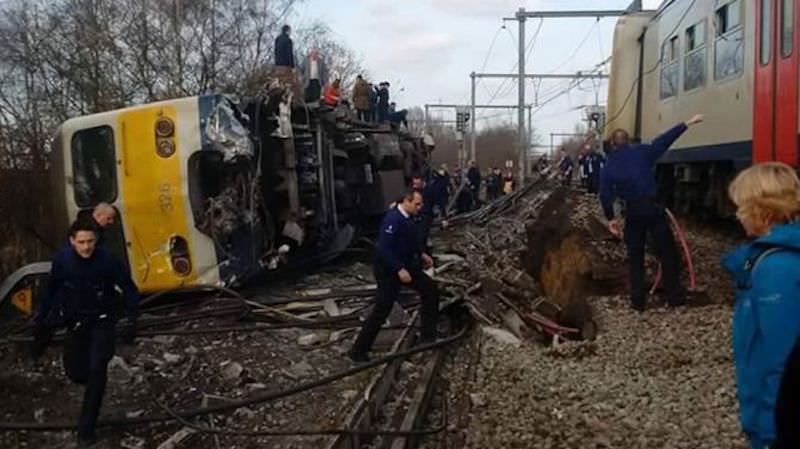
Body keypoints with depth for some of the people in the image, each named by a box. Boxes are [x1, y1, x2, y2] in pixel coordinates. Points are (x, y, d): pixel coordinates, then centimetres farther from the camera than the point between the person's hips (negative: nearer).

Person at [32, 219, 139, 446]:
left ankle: (86, 428, -1)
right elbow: (52, 290, 4)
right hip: (75, 321, 3)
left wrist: (132, 322, -16)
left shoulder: (107, 260, -22)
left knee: (96, 369, -13)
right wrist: (41, 319, 8)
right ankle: (95, 387, 46)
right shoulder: (62, 260, -14)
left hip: (102, 321, -3)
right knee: (74, 372, 9)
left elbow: (129, 290, -11)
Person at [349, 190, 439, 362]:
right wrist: (399, 269, -32)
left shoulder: (406, 218, 6)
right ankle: (358, 351, 4)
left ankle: (428, 336, 22)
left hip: (406, 265, 10)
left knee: (430, 290, 12)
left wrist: (421, 254, 15)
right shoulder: (393, 219, -25)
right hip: (389, 270, -10)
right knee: (382, 310, -8)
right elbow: (383, 248, -31)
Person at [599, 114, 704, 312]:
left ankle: (638, 301, 11)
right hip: (652, 208, -2)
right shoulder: (642, 152, -3)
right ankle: (674, 297, 13)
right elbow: (664, 140, -6)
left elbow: (605, 193, -2)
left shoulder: (609, 165, 2)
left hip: (632, 212, 2)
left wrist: (610, 218, 3)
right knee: (667, 252, 10)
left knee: (635, 257, 12)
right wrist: (687, 124, -2)